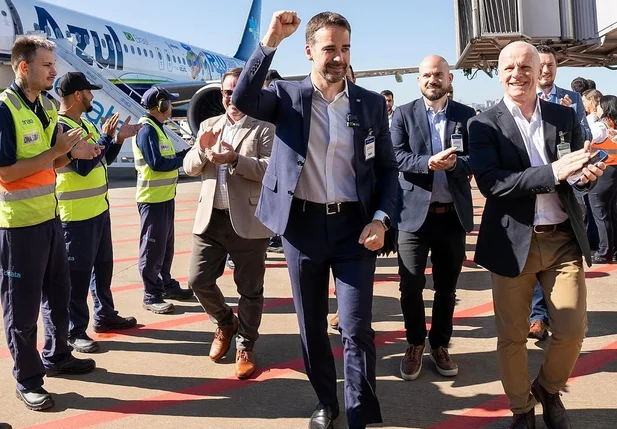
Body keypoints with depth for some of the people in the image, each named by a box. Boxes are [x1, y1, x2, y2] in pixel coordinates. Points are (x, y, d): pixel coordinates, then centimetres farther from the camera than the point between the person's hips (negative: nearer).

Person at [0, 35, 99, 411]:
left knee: (58, 291, 18)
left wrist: (73, 154, -5)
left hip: (50, 215, 8)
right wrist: (56, 151, -19)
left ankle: (57, 356, 36)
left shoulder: (48, 106, 9)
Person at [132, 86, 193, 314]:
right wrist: (185, 158, -13)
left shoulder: (157, 128, 16)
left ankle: (167, 285, 29)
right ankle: (151, 296, 5)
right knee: (153, 247, -3)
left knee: (166, 245, 18)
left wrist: (186, 152, 1)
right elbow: (156, 163, -23)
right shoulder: (147, 129, -15)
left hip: (165, 196, 10)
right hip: (153, 198, -10)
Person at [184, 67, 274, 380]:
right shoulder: (209, 125, 13)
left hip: (248, 221, -4)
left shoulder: (263, 128, -2)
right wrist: (202, 149, -13)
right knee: (198, 280, 5)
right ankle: (225, 323, 33)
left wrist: (235, 159, -26)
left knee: (249, 290, 5)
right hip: (210, 219, 4)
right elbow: (189, 168, 8)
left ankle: (245, 347, 24)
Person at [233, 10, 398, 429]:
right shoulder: (287, 95, 1)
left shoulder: (371, 104, 4)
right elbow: (243, 100, -18)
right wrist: (270, 42, -22)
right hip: (302, 225, 1)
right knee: (312, 325, 13)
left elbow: (388, 168, 7)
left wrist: (381, 218, -6)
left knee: (357, 327, -3)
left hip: (353, 225, 0)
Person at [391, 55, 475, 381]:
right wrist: (429, 162, -24)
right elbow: (397, 157, -8)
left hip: (453, 214, 2)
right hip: (414, 213, -1)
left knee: (447, 287, 12)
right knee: (410, 286, 2)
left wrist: (455, 163, -21)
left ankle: (440, 345, 30)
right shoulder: (403, 114, 3)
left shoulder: (466, 116, 7)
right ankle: (415, 344, 25)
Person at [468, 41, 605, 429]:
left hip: (564, 240, 3)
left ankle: (549, 390, 36)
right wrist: (552, 172, -24)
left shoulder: (566, 117, 7)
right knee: (512, 336, 8)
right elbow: (489, 183, -16)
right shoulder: (484, 125, -3)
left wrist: (588, 174, -16)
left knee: (573, 330, 6)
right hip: (514, 242, -2)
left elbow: (577, 175, 8)